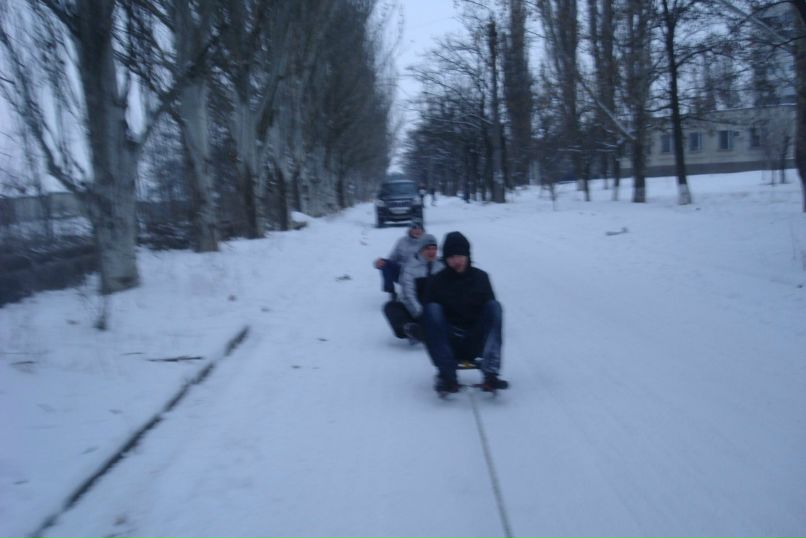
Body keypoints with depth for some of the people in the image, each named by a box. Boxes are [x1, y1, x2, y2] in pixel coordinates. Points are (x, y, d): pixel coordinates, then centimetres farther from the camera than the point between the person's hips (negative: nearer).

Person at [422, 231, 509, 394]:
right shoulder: (439, 281, 0)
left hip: (476, 342, 1)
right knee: (432, 309, -24)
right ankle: (447, 375, -34)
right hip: (449, 343, -1)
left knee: (494, 306, -19)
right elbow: (429, 315, 0)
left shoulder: (480, 277, 3)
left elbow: (491, 313, 4)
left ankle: (490, 374, -33)